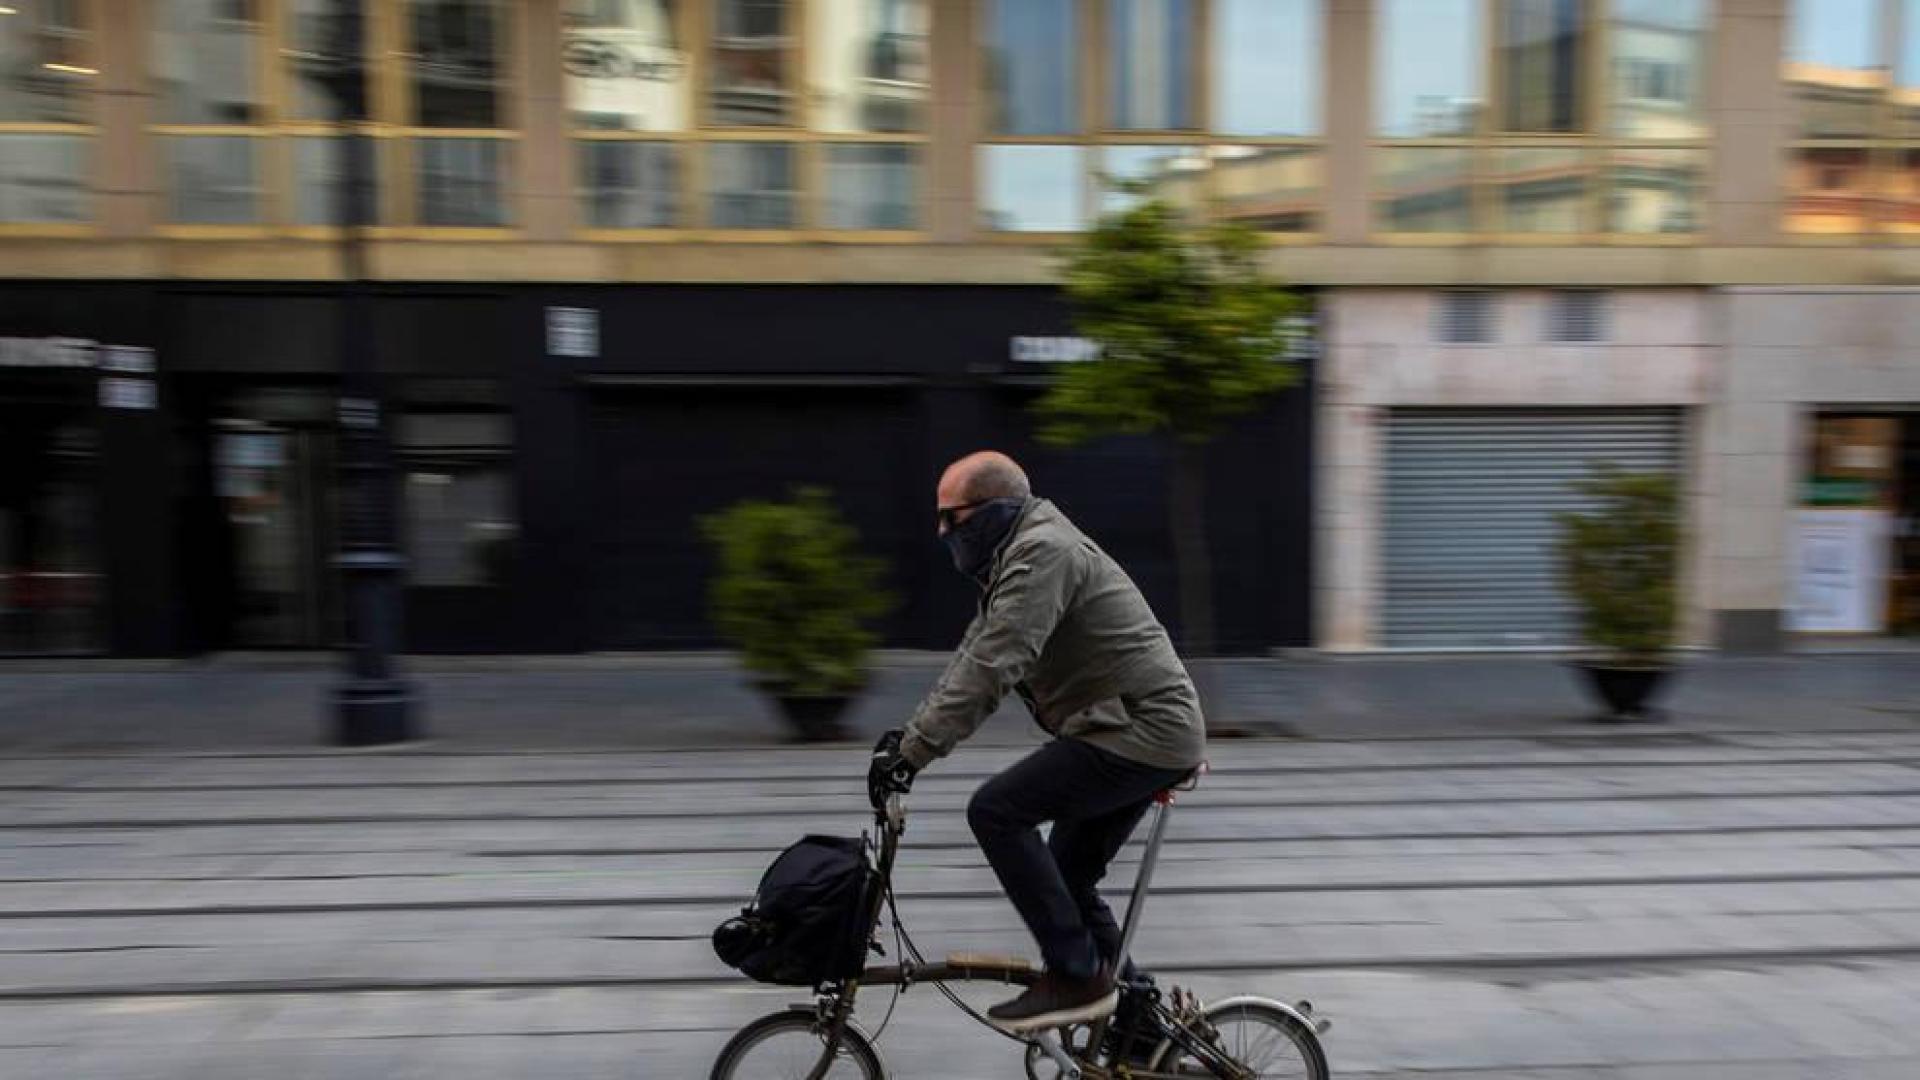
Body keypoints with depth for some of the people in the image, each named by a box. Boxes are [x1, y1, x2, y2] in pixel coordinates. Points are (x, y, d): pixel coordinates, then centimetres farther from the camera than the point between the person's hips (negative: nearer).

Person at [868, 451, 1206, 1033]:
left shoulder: (1042, 552, -17)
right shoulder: (1018, 556, 16)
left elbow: (990, 668, -26)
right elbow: (972, 658, 17)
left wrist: (913, 751, -24)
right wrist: (910, 733, 10)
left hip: (1138, 732, -11)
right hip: (1151, 729, 11)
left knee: (996, 810, -16)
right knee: (1065, 879, 15)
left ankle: (1078, 975, -8)